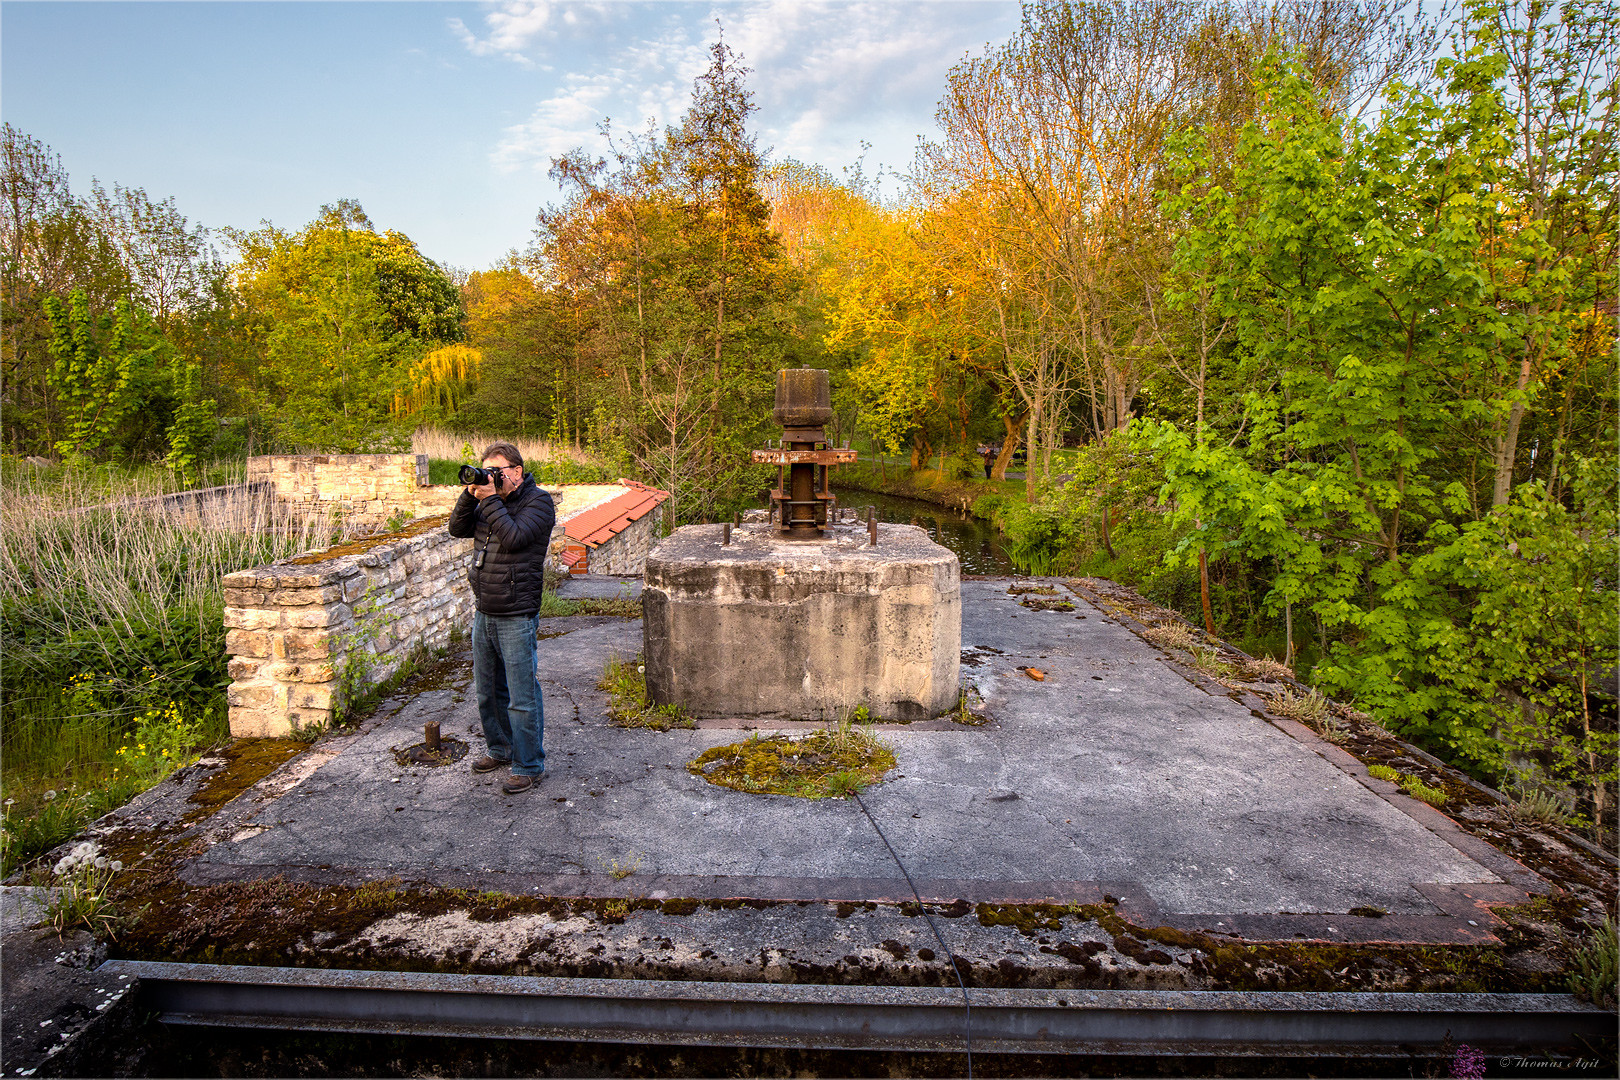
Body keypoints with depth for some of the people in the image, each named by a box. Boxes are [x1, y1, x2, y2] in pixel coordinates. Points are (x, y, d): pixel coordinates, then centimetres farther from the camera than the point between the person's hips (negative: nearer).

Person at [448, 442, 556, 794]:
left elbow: (513, 538, -22)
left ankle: (529, 766, 9)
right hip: (484, 613, 8)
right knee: (488, 691, 19)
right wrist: (470, 495, -5)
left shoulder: (538, 501, -9)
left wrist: (490, 500, -18)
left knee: (522, 697, -2)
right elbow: (458, 529, 7)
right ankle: (500, 750, 36)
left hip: (517, 618, -8)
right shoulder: (491, 499, 13)